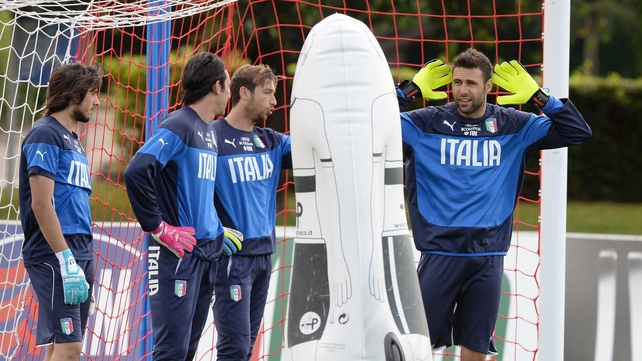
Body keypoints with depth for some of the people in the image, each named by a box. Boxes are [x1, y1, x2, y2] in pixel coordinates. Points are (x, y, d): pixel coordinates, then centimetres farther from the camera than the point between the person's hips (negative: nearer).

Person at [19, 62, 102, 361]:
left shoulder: (72, 140, 19)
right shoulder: (45, 135, -9)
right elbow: (41, 204, -17)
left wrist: (82, 261, 15)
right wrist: (66, 261, -22)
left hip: (81, 254, 9)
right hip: (54, 257, -9)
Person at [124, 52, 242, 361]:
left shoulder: (209, 133, 17)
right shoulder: (178, 127, -11)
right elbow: (136, 173, -22)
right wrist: (158, 227, -18)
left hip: (207, 252, 9)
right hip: (177, 253, -9)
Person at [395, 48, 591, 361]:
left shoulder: (514, 126, 6)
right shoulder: (426, 123, 0)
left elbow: (578, 132, 5)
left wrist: (538, 96, -4)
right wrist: (410, 90, -11)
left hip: (488, 257, 2)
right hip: (439, 252, -2)